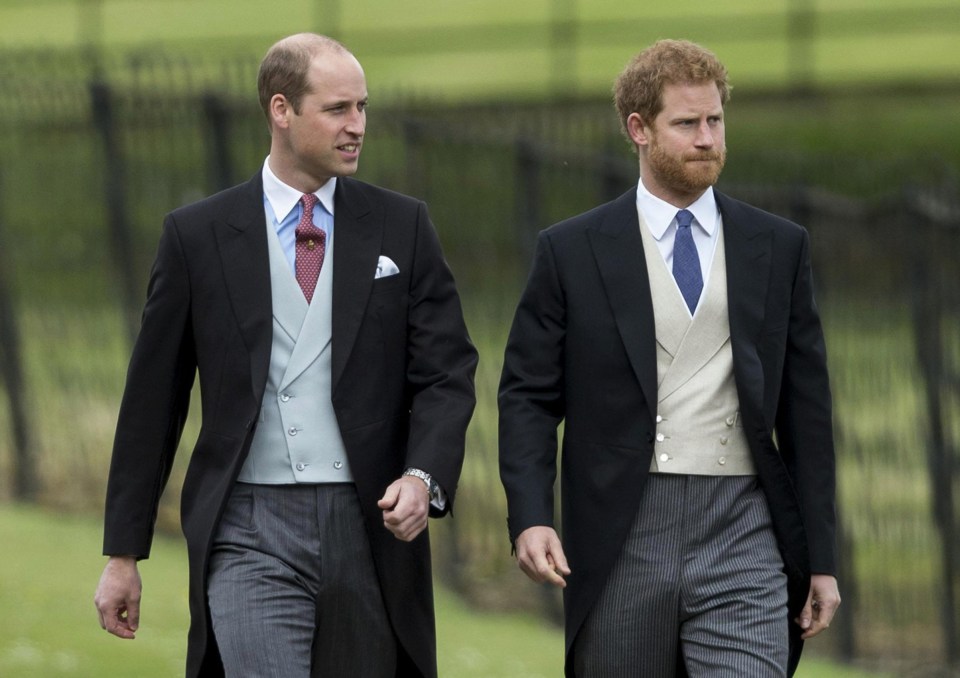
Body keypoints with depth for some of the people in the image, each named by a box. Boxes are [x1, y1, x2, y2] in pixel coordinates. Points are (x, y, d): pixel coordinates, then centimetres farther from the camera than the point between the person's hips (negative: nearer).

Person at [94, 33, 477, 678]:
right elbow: (153, 399, 7)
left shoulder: (402, 227, 7)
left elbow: (446, 374, 3)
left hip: (372, 528, 2)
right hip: (252, 533, -2)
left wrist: (424, 477, -17)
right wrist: (123, 552, 6)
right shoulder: (198, 235, 4)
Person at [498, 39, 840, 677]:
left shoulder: (779, 248, 10)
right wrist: (530, 518, -12)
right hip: (623, 544, 0)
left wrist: (821, 557, 8)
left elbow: (807, 409, 11)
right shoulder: (571, 252, 5)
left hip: (742, 535, 0)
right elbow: (528, 398, 4)